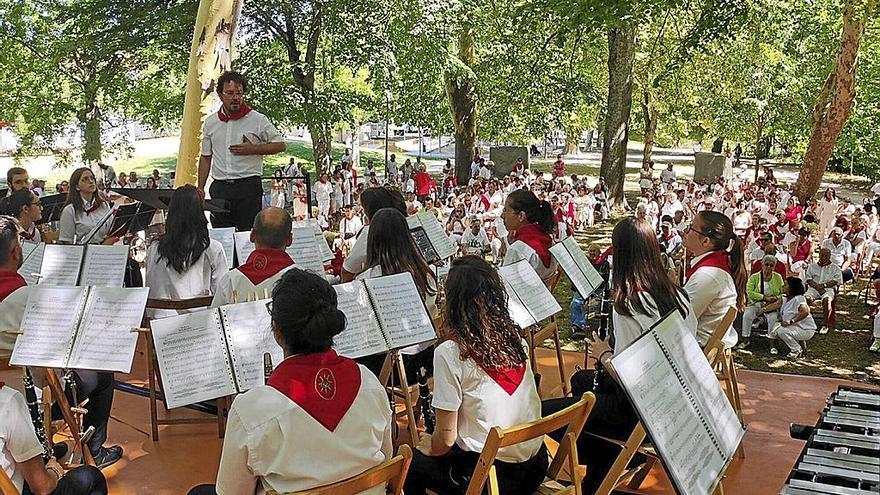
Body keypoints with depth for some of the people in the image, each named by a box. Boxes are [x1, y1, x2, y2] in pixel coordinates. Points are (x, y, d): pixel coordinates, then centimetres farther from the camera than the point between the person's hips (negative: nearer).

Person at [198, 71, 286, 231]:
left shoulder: (258, 120, 0)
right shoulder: (210, 122, 11)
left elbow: (280, 145, 3)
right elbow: (206, 157, 17)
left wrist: (253, 149, -10)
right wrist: (200, 189, 11)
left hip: (248, 186, -4)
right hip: (219, 187, 4)